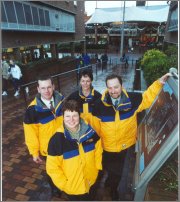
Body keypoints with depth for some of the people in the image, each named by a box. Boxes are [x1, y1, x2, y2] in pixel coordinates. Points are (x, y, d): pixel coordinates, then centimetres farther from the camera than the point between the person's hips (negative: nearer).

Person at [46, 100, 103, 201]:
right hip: (72, 187, -2)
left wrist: (97, 168, 1)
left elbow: (98, 149, -1)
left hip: (91, 181, 3)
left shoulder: (90, 131, -17)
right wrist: (64, 184, -13)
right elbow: (52, 167, -17)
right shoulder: (57, 139, -25)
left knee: (90, 198, 31)